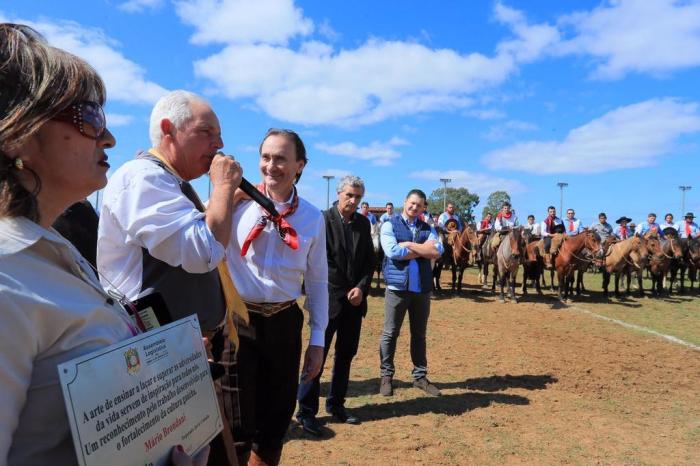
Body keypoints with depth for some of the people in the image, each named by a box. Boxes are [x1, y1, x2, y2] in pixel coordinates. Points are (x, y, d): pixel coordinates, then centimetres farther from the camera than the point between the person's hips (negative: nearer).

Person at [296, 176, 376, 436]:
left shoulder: (363, 223, 9)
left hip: (355, 299, 6)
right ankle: (306, 411, 10)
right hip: (330, 298, -6)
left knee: (346, 354, 14)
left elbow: (370, 261, 10)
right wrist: (344, 292, -12)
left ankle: (336, 405, 28)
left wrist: (361, 288, -5)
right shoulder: (323, 220, -9)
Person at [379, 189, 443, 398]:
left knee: (419, 334, 13)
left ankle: (420, 376, 25)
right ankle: (386, 376, 17)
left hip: (422, 286, 4)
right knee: (390, 333, 4)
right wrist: (424, 250, -9)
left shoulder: (428, 229, 10)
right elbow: (392, 251, -16)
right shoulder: (390, 225, 0)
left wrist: (410, 245, -13)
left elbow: (438, 251, -7)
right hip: (398, 285, -3)